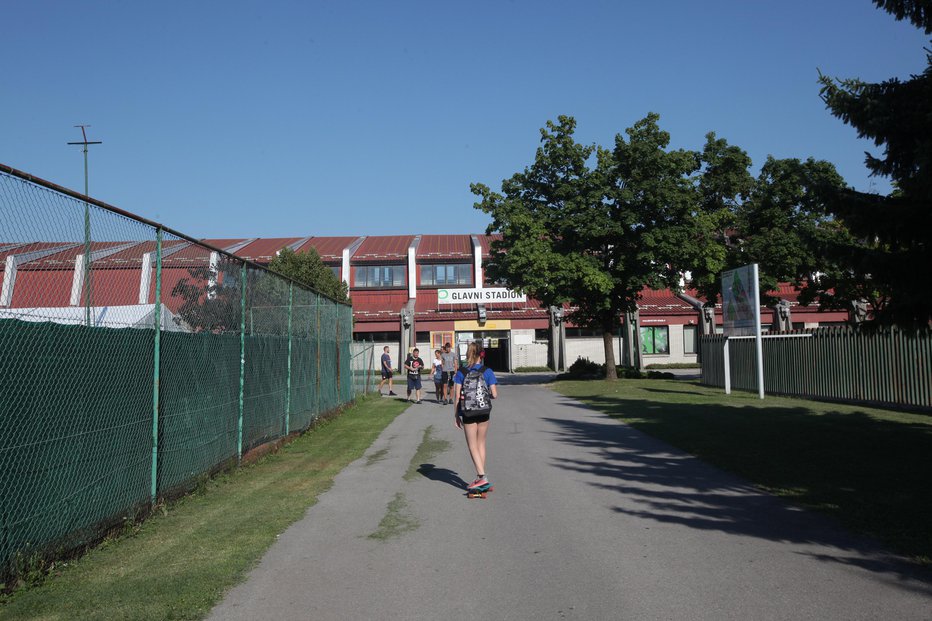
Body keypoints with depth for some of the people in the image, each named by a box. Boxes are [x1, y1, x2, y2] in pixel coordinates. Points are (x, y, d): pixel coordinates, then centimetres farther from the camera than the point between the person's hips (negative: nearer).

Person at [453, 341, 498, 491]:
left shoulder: (461, 373, -5)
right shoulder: (487, 372, -5)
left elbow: (457, 396, -6)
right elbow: (494, 394, -10)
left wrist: (456, 415, 2)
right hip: (483, 412, 2)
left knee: (473, 446, 4)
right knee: (481, 444, 16)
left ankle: (482, 477, -7)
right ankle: (480, 477, 21)